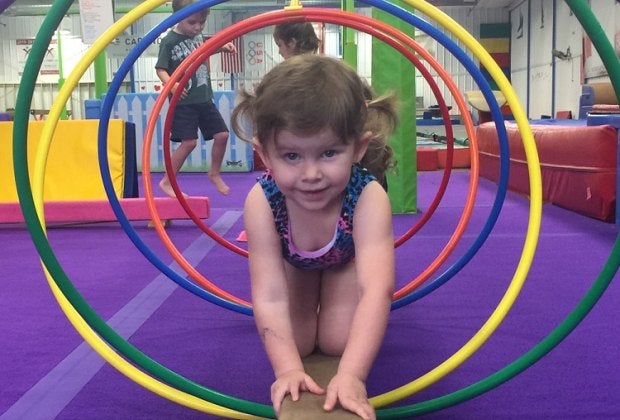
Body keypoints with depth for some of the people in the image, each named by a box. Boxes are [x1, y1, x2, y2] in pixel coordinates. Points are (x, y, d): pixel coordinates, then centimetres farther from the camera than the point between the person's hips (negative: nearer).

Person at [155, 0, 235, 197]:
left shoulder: (198, 35, 7)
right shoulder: (169, 41, -12)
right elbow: (160, 69, -13)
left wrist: (223, 46, 13)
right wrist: (171, 84, -32)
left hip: (205, 99, 7)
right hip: (183, 102, -7)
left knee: (222, 135, 6)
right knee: (189, 142, -11)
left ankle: (215, 174, 28)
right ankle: (166, 182, 4)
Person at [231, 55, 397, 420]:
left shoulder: (368, 197, -45)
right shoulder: (262, 201, -41)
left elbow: (377, 289, -54)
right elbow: (269, 297, -40)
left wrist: (352, 376, -63)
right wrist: (289, 370, -51)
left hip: (346, 260, -1)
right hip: (293, 263, 1)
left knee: (337, 341, -11)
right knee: (296, 344, -4)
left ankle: (326, 303, 23)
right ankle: (311, 304, 28)